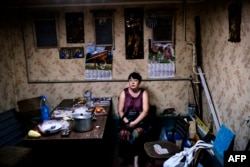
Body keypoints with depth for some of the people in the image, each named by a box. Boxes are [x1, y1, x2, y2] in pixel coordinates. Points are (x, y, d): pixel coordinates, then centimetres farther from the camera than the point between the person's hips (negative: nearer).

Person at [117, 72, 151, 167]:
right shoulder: (124, 92, -1)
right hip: (126, 120, 1)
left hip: (140, 121, -1)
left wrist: (134, 123, -21)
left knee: (135, 134, -30)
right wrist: (127, 122, -18)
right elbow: (120, 111, -3)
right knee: (124, 134, -27)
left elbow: (145, 111, -11)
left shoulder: (144, 93, -3)